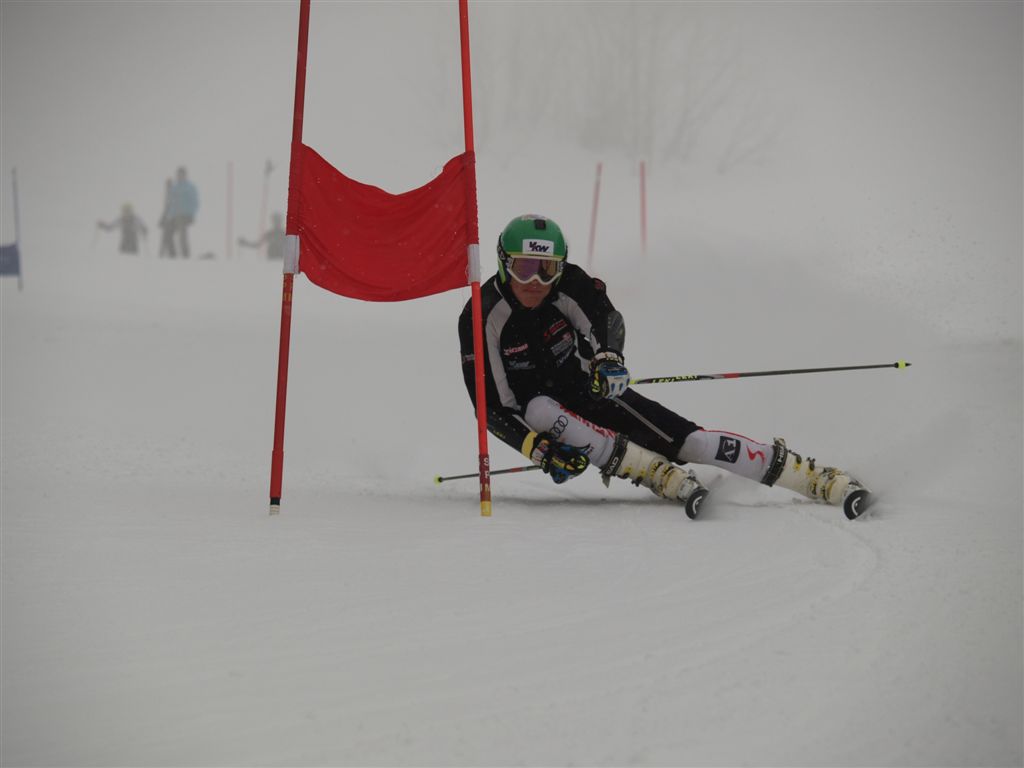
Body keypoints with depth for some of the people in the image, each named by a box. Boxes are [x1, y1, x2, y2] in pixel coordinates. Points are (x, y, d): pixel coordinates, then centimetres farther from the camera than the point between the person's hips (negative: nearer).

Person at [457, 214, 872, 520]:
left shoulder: (569, 286, -17)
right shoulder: (482, 320, -21)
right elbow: (492, 408, -21)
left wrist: (608, 357, -48)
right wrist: (538, 449, -34)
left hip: (590, 389, 1)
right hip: (539, 418, -1)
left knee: (686, 441, -17)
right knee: (538, 408, -37)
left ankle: (824, 480, -21)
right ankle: (662, 476, -34)